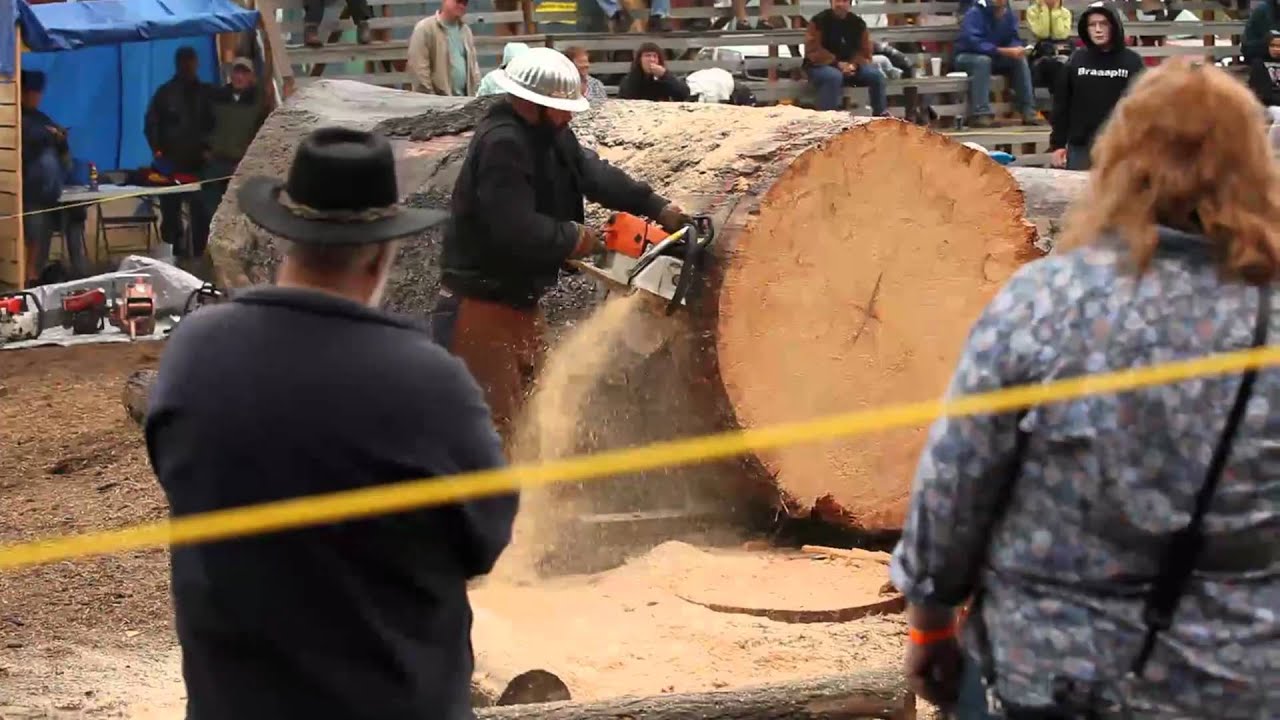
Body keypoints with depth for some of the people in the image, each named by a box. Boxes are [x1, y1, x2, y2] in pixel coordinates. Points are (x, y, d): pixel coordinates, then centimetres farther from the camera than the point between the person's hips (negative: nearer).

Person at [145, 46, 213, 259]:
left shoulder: (204, 93, 12)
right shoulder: (165, 92, 10)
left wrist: (208, 147, 2)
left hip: (197, 161, 0)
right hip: (171, 161, 0)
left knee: (200, 210, -5)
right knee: (170, 209, -3)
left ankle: (200, 251, 0)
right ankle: (175, 251, 1)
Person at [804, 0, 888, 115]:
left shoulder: (858, 23, 5)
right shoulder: (819, 21, -9)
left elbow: (864, 51, 4)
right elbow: (813, 51, -15)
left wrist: (854, 64, -18)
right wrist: (837, 64, -24)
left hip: (850, 66, 5)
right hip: (821, 66, -5)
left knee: (875, 74, -18)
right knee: (834, 76, -39)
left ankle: (881, 117, -6)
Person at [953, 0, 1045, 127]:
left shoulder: (1009, 15, -3)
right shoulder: (974, 13, -22)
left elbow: (1014, 39, -3)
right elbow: (974, 42, -32)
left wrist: (1017, 49, -28)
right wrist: (1002, 51, -37)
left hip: (994, 57, 6)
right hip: (968, 57, -6)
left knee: (1020, 60, -16)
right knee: (983, 60, -37)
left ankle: (1028, 111, -17)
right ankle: (981, 114, -42)